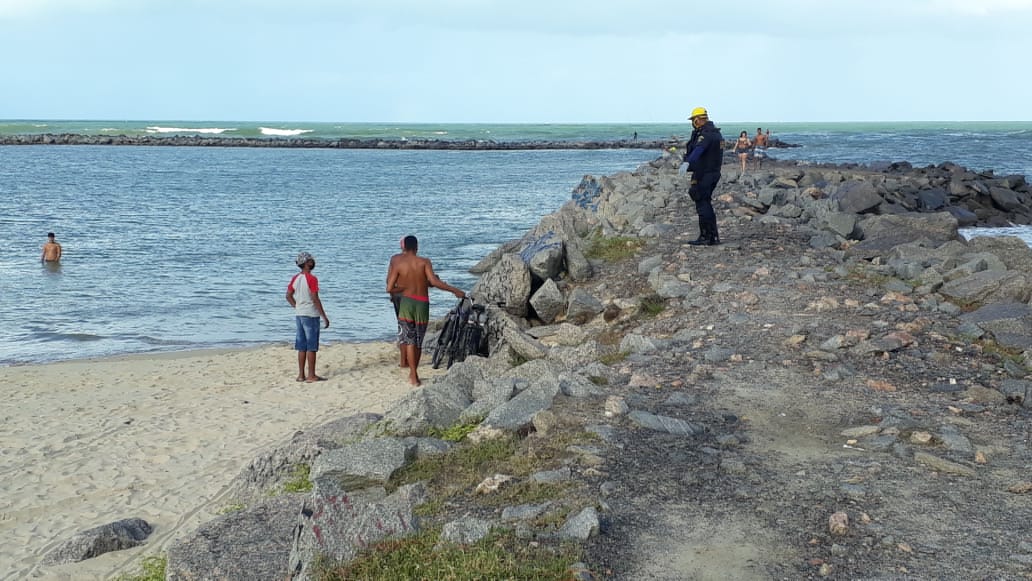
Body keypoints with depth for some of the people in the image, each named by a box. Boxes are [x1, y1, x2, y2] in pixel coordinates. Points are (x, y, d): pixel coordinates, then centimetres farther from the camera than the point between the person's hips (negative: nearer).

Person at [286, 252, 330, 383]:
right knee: (311, 347, -1)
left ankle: (301, 375, 15)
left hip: (299, 315, 7)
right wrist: (324, 316, -13)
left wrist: (297, 307, 15)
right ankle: (311, 376, 0)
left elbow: (288, 296, 10)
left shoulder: (295, 278, 7)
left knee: (302, 347, 12)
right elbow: (315, 299, -18)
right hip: (311, 315, -7)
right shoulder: (311, 279, -15)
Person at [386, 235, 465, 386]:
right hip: (422, 304, 0)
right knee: (418, 341, 14)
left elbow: (389, 288, -4)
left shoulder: (397, 264, -2)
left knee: (409, 341, 4)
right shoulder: (424, 262, -7)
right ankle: (413, 373, 27)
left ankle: (414, 376, -7)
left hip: (406, 302, 0)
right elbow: (434, 281, -19)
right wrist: (455, 290, -13)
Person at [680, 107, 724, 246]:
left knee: (702, 205, -6)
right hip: (714, 172, 10)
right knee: (706, 204, 15)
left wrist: (687, 162, -51)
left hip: (704, 175, -10)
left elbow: (698, 149, -37)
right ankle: (713, 237, 18)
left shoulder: (706, 134, -17)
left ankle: (705, 237, -6)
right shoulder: (716, 132, 16)